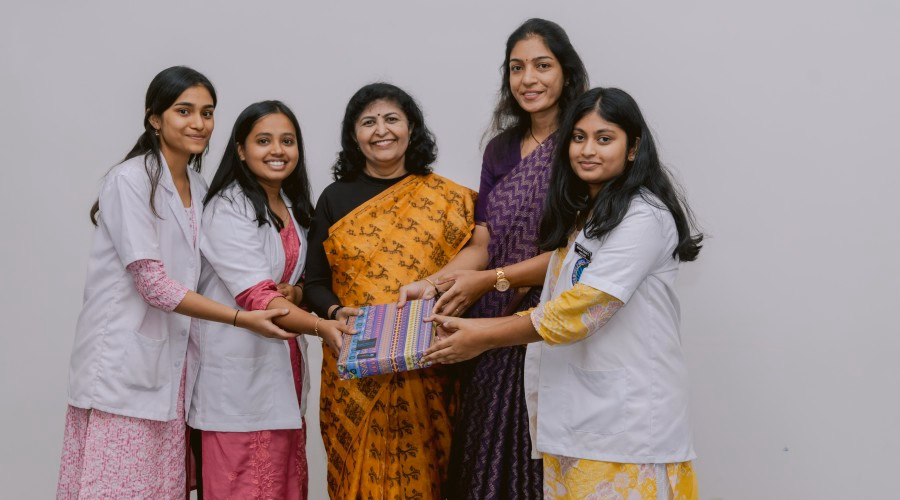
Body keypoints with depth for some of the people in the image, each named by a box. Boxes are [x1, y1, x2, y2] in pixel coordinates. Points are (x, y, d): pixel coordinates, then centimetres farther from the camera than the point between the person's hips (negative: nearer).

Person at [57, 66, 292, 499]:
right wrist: (241, 318, -19)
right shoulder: (131, 180, -10)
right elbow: (152, 283, -16)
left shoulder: (199, 188, 13)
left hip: (170, 366, 7)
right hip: (122, 366, -7)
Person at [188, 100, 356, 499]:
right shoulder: (228, 208, -11)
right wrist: (321, 327, -34)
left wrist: (293, 294, -5)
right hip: (241, 369, -7)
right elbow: (255, 296, -21)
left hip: (284, 365, 7)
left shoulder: (292, 207, 13)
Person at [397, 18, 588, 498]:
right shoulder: (500, 150, 13)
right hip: (494, 332, 5)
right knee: (486, 461, 7)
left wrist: (491, 280, -16)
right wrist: (431, 284, -7)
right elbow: (481, 245, 9)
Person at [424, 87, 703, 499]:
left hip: (627, 416, -8)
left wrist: (486, 337, -11)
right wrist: (474, 327, 6)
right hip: (576, 411, 8)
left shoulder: (643, 216, -12)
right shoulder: (581, 215, 17)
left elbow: (583, 309, -18)